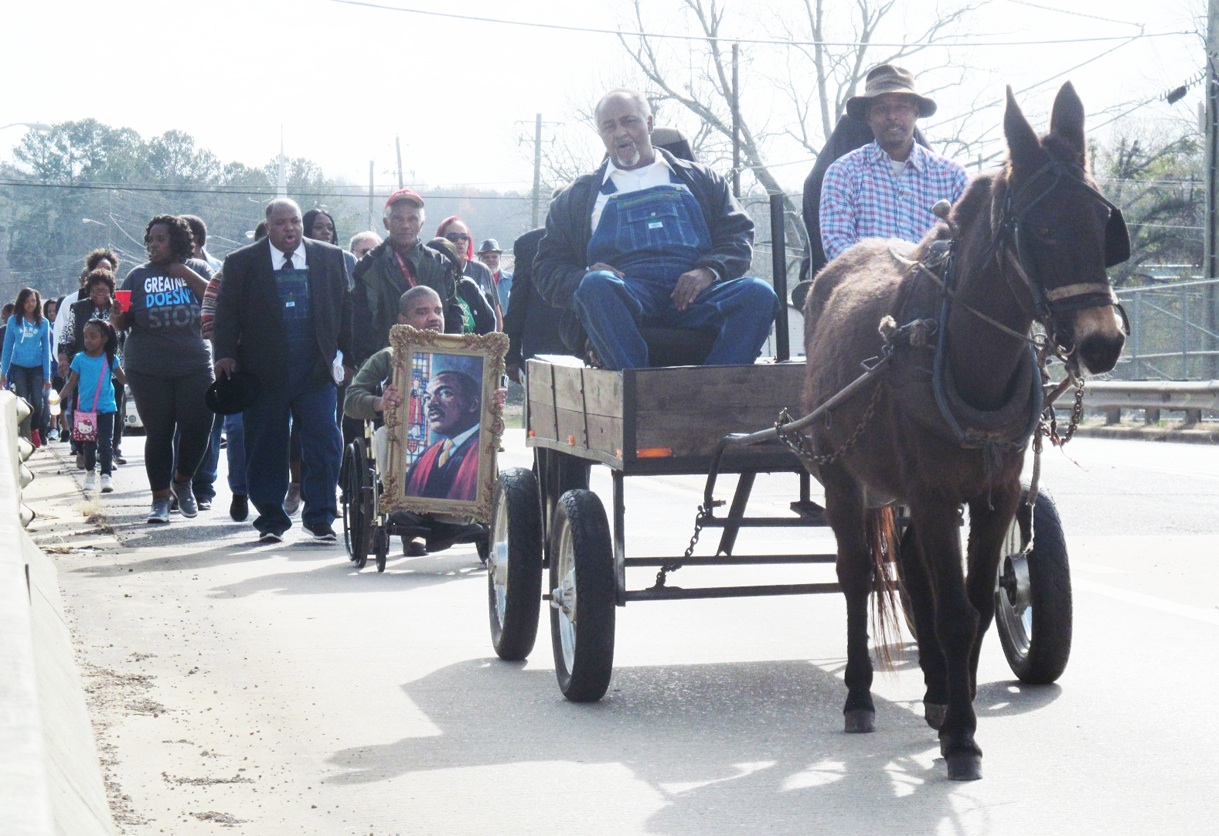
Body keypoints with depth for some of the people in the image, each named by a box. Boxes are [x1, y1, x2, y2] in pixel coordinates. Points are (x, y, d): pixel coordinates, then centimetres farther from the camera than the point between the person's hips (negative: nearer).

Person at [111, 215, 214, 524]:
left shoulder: (197, 269, 8)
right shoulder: (139, 276, 9)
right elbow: (123, 322, 9)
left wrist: (187, 276, -10)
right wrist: (117, 318, -14)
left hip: (194, 365, 0)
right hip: (148, 369, 0)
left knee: (198, 428, -5)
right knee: (158, 432, -1)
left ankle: (183, 481, 20)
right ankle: (160, 498, 7)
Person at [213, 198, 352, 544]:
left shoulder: (330, 258, 8)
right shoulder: (242, 263, 4)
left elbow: (345, 309, 10)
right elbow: (227, 313, 3)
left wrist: (351, 356, 6)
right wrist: (226, 354, -9)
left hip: (316, 372, 1)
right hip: (264, 373, 0)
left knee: (325, 444, -6)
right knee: (265, 450, 4)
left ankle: (320, 517, 5)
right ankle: (271, 521, 15)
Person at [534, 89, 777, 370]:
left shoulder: (699, 179, 28)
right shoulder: (576, 197, 26)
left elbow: (738, 234, 17)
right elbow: (548, 269, 18)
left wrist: (709, 270, -6)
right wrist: (583, 280, -6)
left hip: (692, 295, 1)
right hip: (625, 299, -1)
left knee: (758, 295, -30)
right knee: (596, 286, -38)